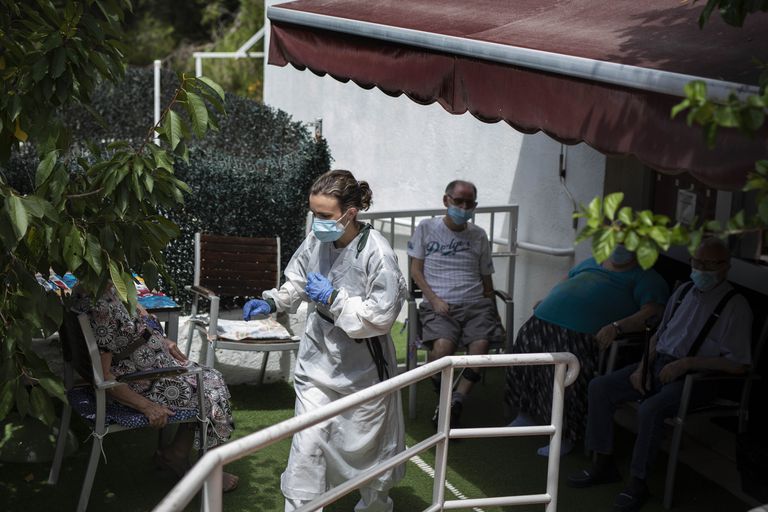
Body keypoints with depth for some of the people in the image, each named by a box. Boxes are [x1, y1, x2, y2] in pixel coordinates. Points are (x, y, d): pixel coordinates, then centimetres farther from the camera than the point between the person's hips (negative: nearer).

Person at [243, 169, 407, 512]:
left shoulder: (377, 254, -24)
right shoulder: (316, 240, -8)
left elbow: (381, 317, -22)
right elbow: (298, 282, 11)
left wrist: (333, 299, -24)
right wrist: (272, 302, -6)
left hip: (362, 365, -4)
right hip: (318, 358, 4)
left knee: (363, 444, 15)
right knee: (307, 442, -2)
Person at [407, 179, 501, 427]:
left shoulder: (478, 235, 18)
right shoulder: (427, 228, 10)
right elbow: (416, 270, 8)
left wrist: (492, 313, 11)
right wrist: (434, 299, -6)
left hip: (475, 304, 2)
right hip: (439, 305, -2)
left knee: (480, 345, -29)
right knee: (443, 345, -32)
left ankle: (455, 400, -18)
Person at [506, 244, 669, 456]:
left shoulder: (646, 277, 8)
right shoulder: (594, 262, 31)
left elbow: (652, 313, -7)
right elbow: (567, 279, 43)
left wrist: (616, 327, -23)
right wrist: (545, 302, 22)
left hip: (581, 334, -7)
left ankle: (567, 437, -8)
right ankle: (526, 414, 13)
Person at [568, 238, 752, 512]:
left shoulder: (735, 306, -7)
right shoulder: (684, 291, 14)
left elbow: (738, 364, -14)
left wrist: (686, 363, -18)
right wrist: (642, 366, 3)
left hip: (693, 376, -7)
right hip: (657, 363, 7)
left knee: (650, 409, -33)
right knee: (599, 387, -7)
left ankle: (638, 483, -17)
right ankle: (603, 465, 3)